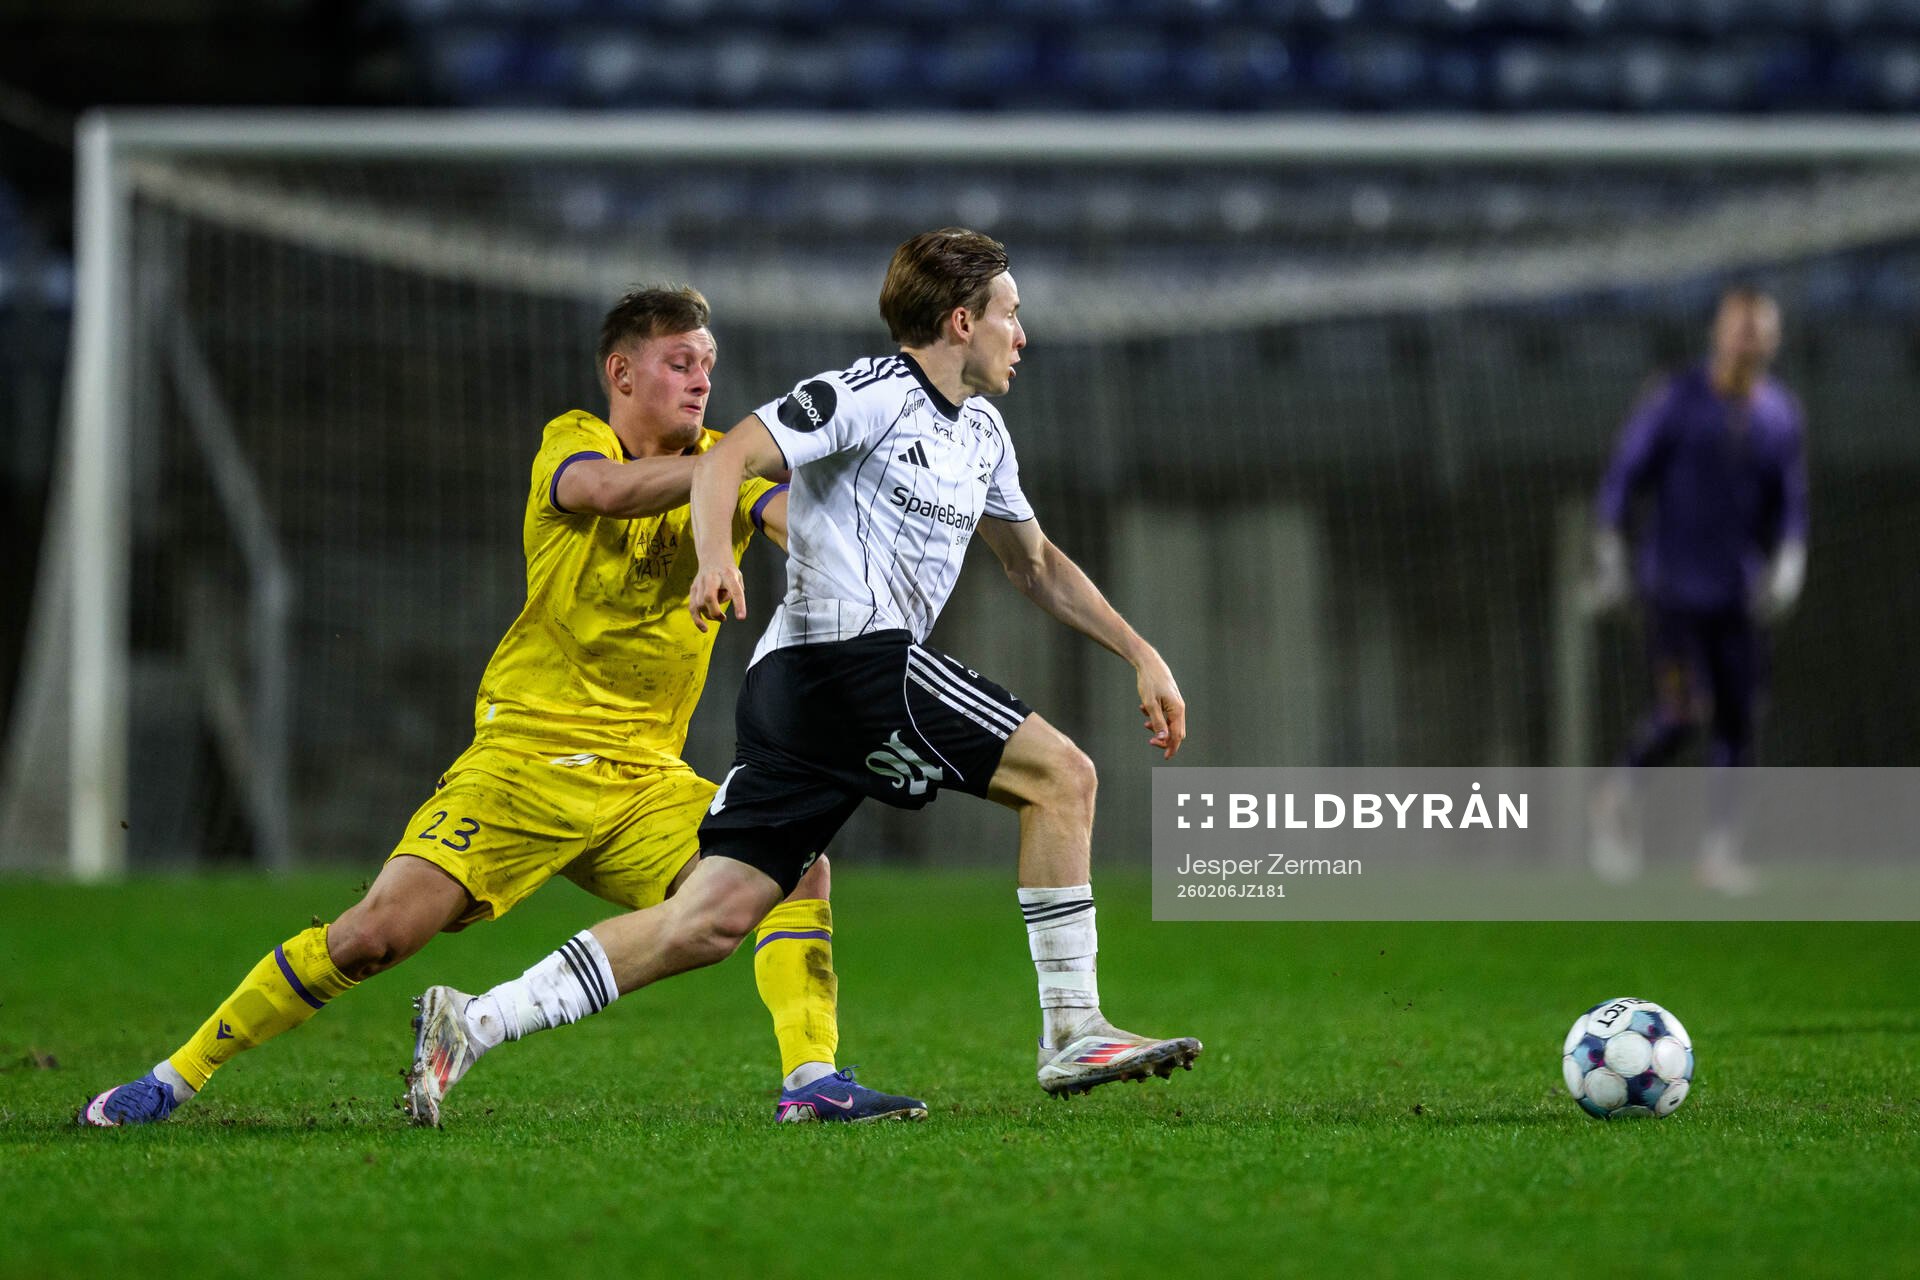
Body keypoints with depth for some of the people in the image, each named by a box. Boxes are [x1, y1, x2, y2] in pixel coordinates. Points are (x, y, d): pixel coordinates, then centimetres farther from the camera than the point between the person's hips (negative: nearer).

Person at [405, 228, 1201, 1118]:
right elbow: (727, 459, -14)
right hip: (849, 652, -9)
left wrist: (1140, 654, 29)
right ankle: (1073, 1032, -9)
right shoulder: (873, 394, -5)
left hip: (798, 693, 9)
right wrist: (715, 558, -33)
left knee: (710, 921, -1)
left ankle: (472, 1023, -3)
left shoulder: (982, 436, 24)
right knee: (1060, 774, -9)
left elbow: (1036, 564, 35)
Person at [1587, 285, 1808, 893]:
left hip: (1741, 595, 4)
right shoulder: (1676, 402, -7)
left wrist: (1787, 567, -5)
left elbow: (1791, 504, 11)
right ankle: (1617, 797, 12)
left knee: (1737, 721, 0)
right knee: (1681, 715, -14)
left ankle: (1720, 846, 9)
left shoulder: (1781, 415, 5)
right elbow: (1622, 478, -3)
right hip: (1674, 586, -4)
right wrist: (1610, 560, -7)